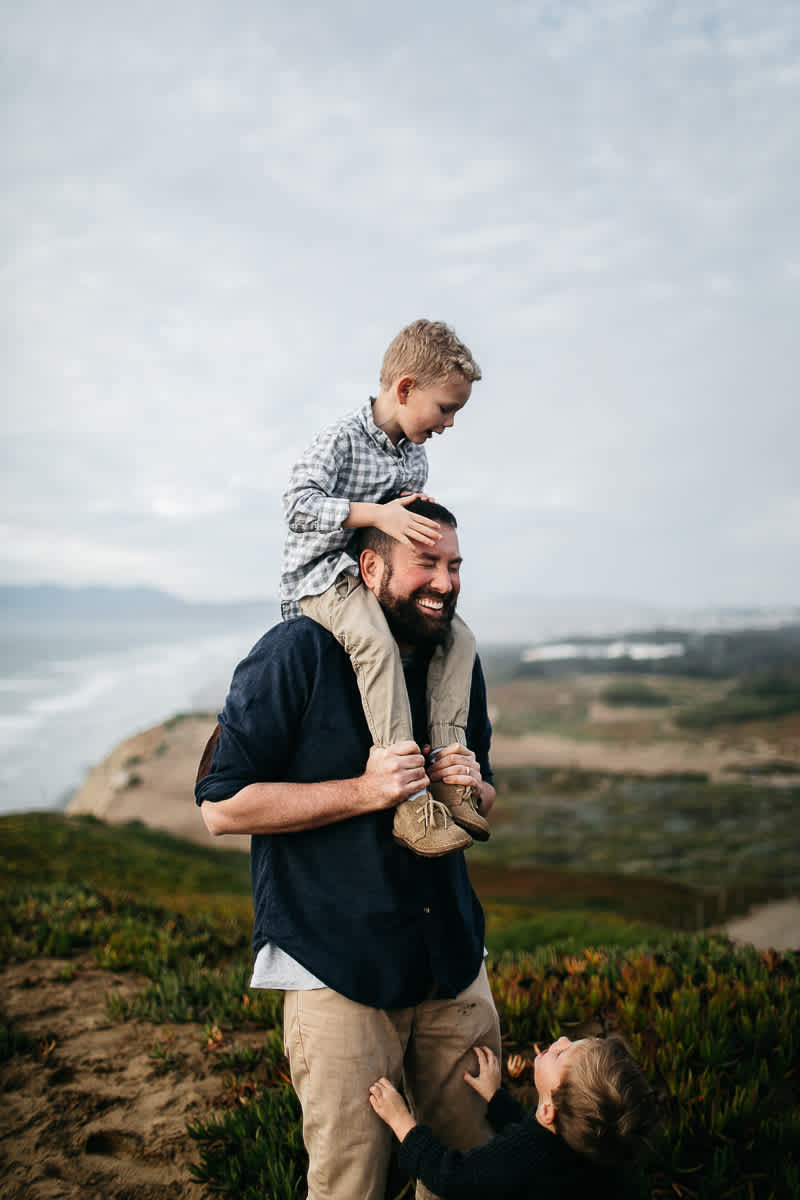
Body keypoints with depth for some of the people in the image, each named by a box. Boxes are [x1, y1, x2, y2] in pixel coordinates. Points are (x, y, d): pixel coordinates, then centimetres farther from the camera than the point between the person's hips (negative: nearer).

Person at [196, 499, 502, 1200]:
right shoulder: (297, 654, -12)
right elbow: (222, 806, -14)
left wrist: (472, 787, -5)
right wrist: (365, 791, -20)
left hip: (451, 956, 6)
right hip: (337, 967, -5)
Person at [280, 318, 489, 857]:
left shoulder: (416, 458, 14)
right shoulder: (343, 438, -12)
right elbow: (298, 503, -25)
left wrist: (421, 520, 6)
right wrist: (378, 514, -32)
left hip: (381, 578, 8)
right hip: (322, 578, -8)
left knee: (459, 637, -8)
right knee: (376, 641, -36)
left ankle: (446, 773, -10)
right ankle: (409, 797, -37)